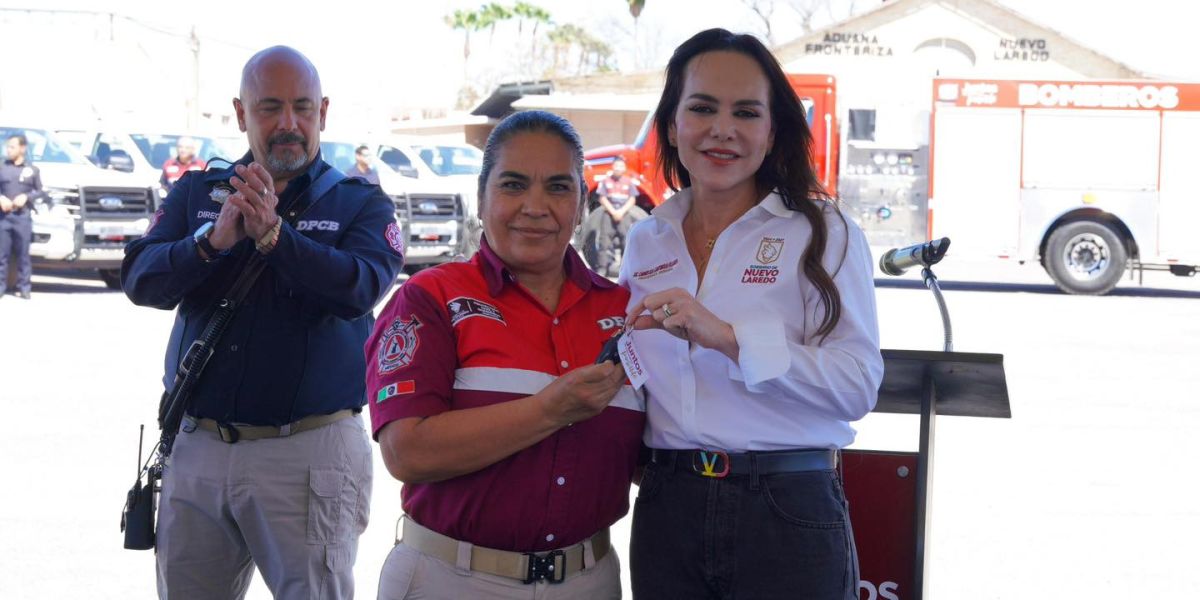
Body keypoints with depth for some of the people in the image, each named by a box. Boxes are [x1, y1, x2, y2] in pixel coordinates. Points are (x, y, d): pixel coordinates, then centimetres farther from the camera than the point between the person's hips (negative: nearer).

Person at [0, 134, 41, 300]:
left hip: (23, 217, -1)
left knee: (23, 254, 0)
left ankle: (24, 287, 5)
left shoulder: (32, 170, 7)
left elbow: (39, 191, 10)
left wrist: (26, 196, -7)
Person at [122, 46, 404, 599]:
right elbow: (140, 280, -3)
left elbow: (360, 289, -17)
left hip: (310, 451, -3)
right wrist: (213, 242, -20)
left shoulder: (361, 204, 2)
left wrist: (274, 235, -28)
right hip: (197, 447, 3)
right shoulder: (197, 193, 11)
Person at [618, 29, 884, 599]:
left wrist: (726, 336, -22)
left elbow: (858, 385, -14)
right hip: (667, 511, 4)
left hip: (788, 515, -3)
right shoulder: (646, 241, 10)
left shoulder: (823, 233, -2)